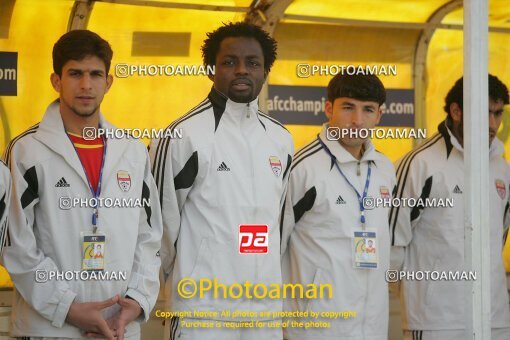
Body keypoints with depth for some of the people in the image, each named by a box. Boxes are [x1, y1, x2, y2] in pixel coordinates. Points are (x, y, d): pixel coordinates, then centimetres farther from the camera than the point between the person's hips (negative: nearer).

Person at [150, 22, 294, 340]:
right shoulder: (184, 135, -8)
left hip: (268, 305, 5)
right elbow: (162, 218, -2)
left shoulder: (281, 139, 11)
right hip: (202, 308, -5)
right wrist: (192, 278, 8)